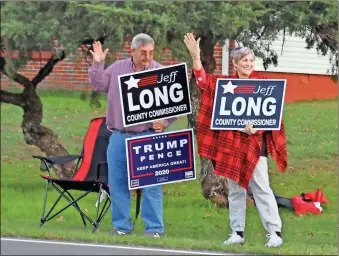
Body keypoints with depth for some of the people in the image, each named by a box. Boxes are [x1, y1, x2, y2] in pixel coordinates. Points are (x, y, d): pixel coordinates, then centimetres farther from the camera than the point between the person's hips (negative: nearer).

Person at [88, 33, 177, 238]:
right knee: (118, 182, 7)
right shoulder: (118, 68, 9)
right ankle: (122, 225, 15)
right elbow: (99, 84, 13)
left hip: (147, 136, -4)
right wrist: (98, 64, 0)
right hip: (119, 136, 4)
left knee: (151, 183, -4)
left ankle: (154, 228, 0)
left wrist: (165, 121, -16)